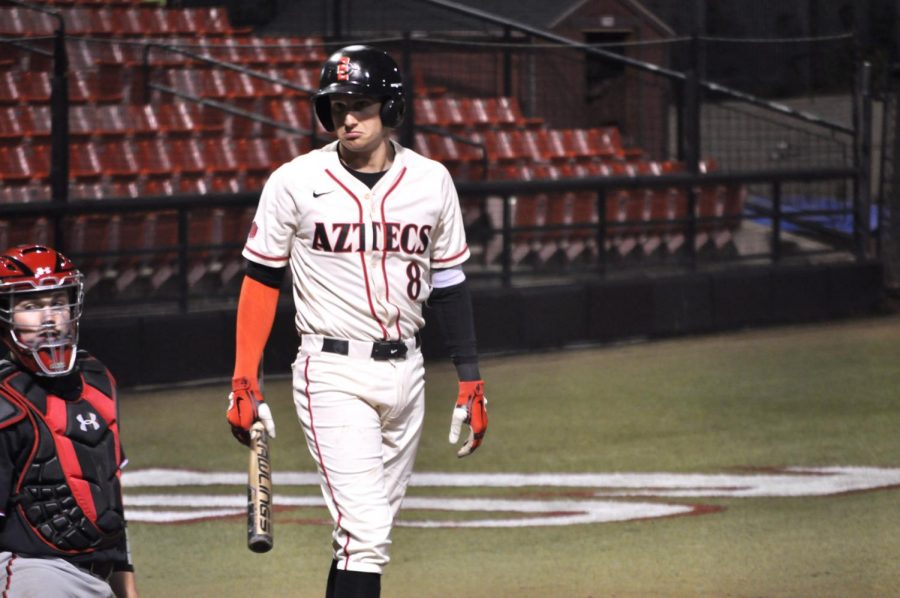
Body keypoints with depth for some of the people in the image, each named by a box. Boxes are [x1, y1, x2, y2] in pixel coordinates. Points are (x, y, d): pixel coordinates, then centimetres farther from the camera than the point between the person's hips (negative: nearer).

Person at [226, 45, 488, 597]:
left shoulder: (431, 182, 5)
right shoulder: (295, 183, -5)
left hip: (405, 373, 4)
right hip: (333, 373, -4)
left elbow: (449, 283, 12)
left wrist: (471, 381, 9)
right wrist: (245, 382, -5)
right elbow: (261, 281, 1)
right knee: (365, 534, -16)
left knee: (369, 533, 10)